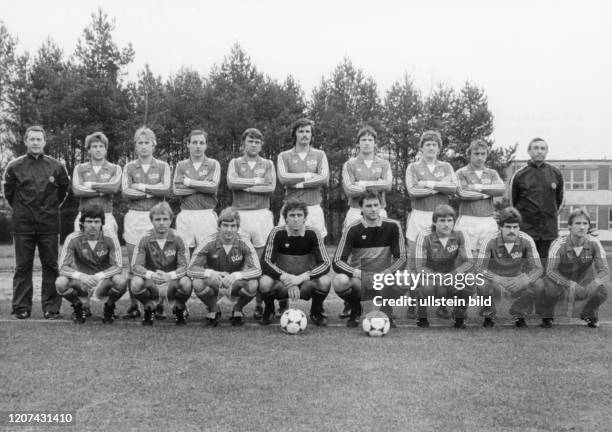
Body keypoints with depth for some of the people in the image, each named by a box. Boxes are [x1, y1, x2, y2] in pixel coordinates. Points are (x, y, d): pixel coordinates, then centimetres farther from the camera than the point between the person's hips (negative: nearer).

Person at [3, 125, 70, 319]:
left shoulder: (56, 166, 2)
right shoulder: (14, 166, 1)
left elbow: (63, 189, 15)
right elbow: (8, 192, 13)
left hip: (49, 223, 0)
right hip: (22, 224, 0)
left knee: (51, 265, 2)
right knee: (22, 267, 3)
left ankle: (51, 308, 8)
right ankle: (21, 308, 9)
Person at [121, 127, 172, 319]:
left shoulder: (162, 166, 9)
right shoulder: (129, 167, 11)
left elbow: (166, 189, -8)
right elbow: (125, 192, -4)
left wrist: (141, 187, -7)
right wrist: (153, 191, -8)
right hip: (134, 217, 1)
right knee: (133, 264, 1)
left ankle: (158, 305, 2)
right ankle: (134, 305, 7)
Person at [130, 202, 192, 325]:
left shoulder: (177, 239, -8)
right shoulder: (144, 240, -8)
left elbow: (184, 266, -14)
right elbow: (136, 266, -14)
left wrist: (169, 275, -35)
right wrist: (151, 275, -36)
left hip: (171, 282, 0)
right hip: (150, 282, 0)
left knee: (186, 283, -33)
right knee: (135, 283, -32)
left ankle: (179, 310, 3)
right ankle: (149, 309, 3)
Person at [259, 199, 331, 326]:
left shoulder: (313, 233, -8)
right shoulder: (277, 233, -10)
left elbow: (325, 263, -14)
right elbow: (265, 263, -15)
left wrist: (301, 278, -28)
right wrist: (285, 278, -31)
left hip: (305, 284, 1)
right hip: (281, 285, 0)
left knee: (325, 281, -30)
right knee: (264, 283, -32)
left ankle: (316, 312, 3)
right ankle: (269, 310, 3)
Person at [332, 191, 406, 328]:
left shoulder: (392, 227, -3)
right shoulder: (352, 229, -7)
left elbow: (401, 258, -4)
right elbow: (337, 262, -13)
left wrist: (385, 274, -23)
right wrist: (358, 273, -30)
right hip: (358, 281, -1)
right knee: (340, 282, -35)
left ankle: (387, 312, 2)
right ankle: (355, 309, 2)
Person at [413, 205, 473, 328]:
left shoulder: (460, 236, -9)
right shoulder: (424, 236, -16)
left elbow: (468, 262, -12)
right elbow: (419, 267, -18)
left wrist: (453, 275, -31)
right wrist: (440, 277, -34)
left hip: (452, 282, 3)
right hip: (430, 276, -2)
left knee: (468, 285, -28)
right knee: (426, 286, -37)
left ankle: (459, 318, 2)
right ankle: (422, 318, -6)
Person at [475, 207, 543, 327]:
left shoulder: (527, 240, -17)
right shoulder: (490, 241, -21)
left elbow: (538, 268, -19)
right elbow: (479, 267, -25)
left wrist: (525, 280, -42)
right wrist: (496, 279, -45)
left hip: (517, 280, 2)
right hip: (495, 278, -2)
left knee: (538, 285, -27)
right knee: (483, 286, -35)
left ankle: (518, 314, 4)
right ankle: (488, 315, -1)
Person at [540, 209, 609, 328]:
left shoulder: (594, 244, -13)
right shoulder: (559, 244, -21)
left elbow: (604, 270, -16)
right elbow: (550, 271, -29)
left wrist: (595, 282, -39)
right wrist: (570, 284, -45)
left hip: (584, 285, 3)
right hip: (562, 282, -2)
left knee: (603, 288, -27)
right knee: (550, 285, -36)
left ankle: (588, 314, 8)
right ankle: (547, 316, -1)